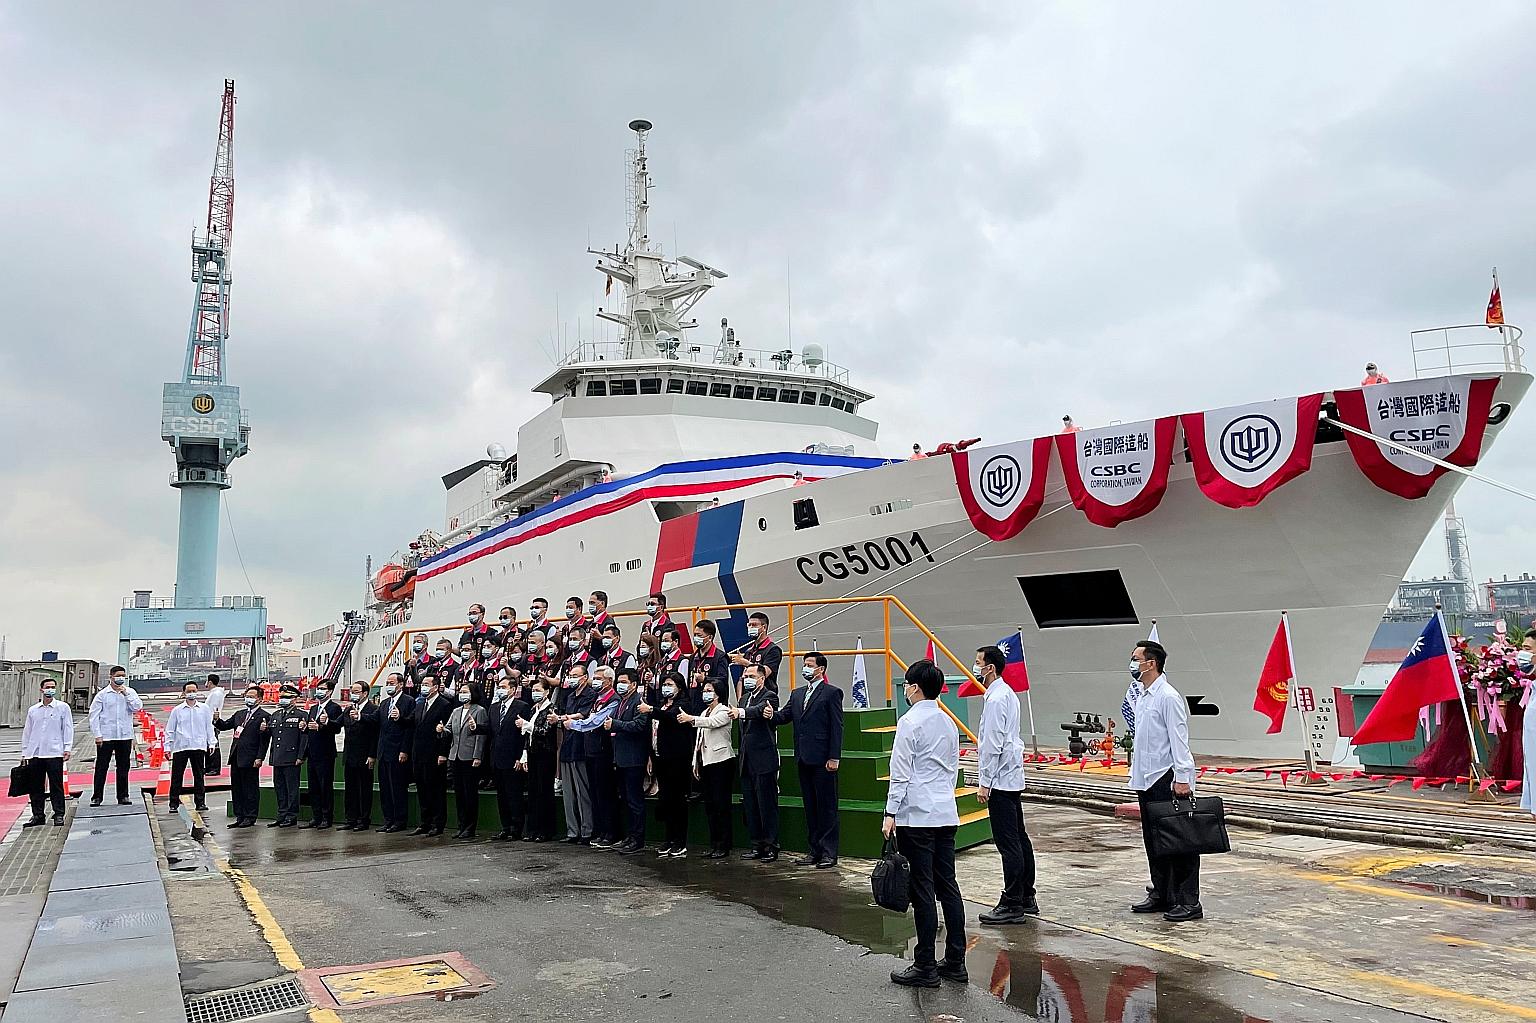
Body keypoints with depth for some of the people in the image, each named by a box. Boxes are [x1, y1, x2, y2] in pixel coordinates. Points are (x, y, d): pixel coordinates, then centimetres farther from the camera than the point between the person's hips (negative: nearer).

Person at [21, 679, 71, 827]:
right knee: (35, 786, 6)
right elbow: (27, 732, 17)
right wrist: (24, 753, 14)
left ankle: (59, 815, 3)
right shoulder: (32, 710, 14)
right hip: (34, 754, 4)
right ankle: (37, 815, 16)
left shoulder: (63, 708, 4)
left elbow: (68, 728, 2)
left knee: (56, 785, -2)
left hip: (54, 753, -4)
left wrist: (67, 748, -5)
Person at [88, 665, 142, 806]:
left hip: (125, 736, 2)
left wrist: (126, 694, -11)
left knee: (123, 768, 8)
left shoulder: (130, 692, 8)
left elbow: (137, 707, -5)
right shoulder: (102, 694, 1)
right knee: (101, 767, 1)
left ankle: (122, 796, 15)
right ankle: (96, 797, 9)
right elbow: (94, 715, -1)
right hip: (106, 736, -2)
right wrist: (97, 735, -7)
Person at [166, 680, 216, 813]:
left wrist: (212, 743, 7)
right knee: (177, 776, 1)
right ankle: (174, 803, 9)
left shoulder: (204, 709, 7)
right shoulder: (177, 710, 4)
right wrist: (167, 747, 3)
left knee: (199, 776, 6)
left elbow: (209, 727, 11)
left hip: (199, 747, 1)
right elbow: (170, 730, 7)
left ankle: (199, 802, 13)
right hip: (180, 747, -1)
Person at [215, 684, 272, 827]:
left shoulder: (264, 716, -6)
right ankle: (240, 817, 20)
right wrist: (217, 720, -2)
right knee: (236, 788, 11)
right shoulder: (239, 714, 17)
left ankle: (250, 818, 7)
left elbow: (265, 740, -10)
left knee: (251, 789, 0)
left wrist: (259, 758, -15)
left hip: (250, 759, -7)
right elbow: (224, 726, 19)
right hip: (236, 757, 7)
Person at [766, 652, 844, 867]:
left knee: (826, 806, 0)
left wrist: (834, 757, -14)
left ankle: (829, 852, 5)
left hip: (822, 760, -7)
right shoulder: (797, 694, 17)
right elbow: (785, 716, 10)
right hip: (803, 759, 7)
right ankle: (813, 850, 20)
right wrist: (772, 715, -13)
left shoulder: (832, 693, -4)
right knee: (810, 806, 12)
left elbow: (836, 727, -9)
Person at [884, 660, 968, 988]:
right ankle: (955, 961, 17)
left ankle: (925, 967, 3)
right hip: (946, 814, 8)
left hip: (916, 816, -8)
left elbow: (901, 773, -13)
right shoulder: (949, 723, 13)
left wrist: (891, 813, -10)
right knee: (948, 886, 11)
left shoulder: (910, 722, -10)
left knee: (922, 890, -3)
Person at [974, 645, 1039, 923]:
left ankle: (1011, 905, -1)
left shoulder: (995, 699, -18)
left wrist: (984, 782, -17)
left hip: (999, 779, -11)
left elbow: (992, 745, -21)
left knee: (1008, 843, -6)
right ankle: (1027, 899, 23)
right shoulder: (1008, 693, 14)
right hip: (1012, 777, 11)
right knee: (1019, 838, 14)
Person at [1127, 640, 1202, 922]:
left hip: (1167, 780, -9)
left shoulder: (1168, 697, -13)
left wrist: (1182, 778, -21)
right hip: (1146, 780, 9)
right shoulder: (1142, 697, 14)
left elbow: (1179, 740, -17)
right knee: (1153, 841, 15)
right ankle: (1161, 896, 24)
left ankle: (1188, 902, 4)